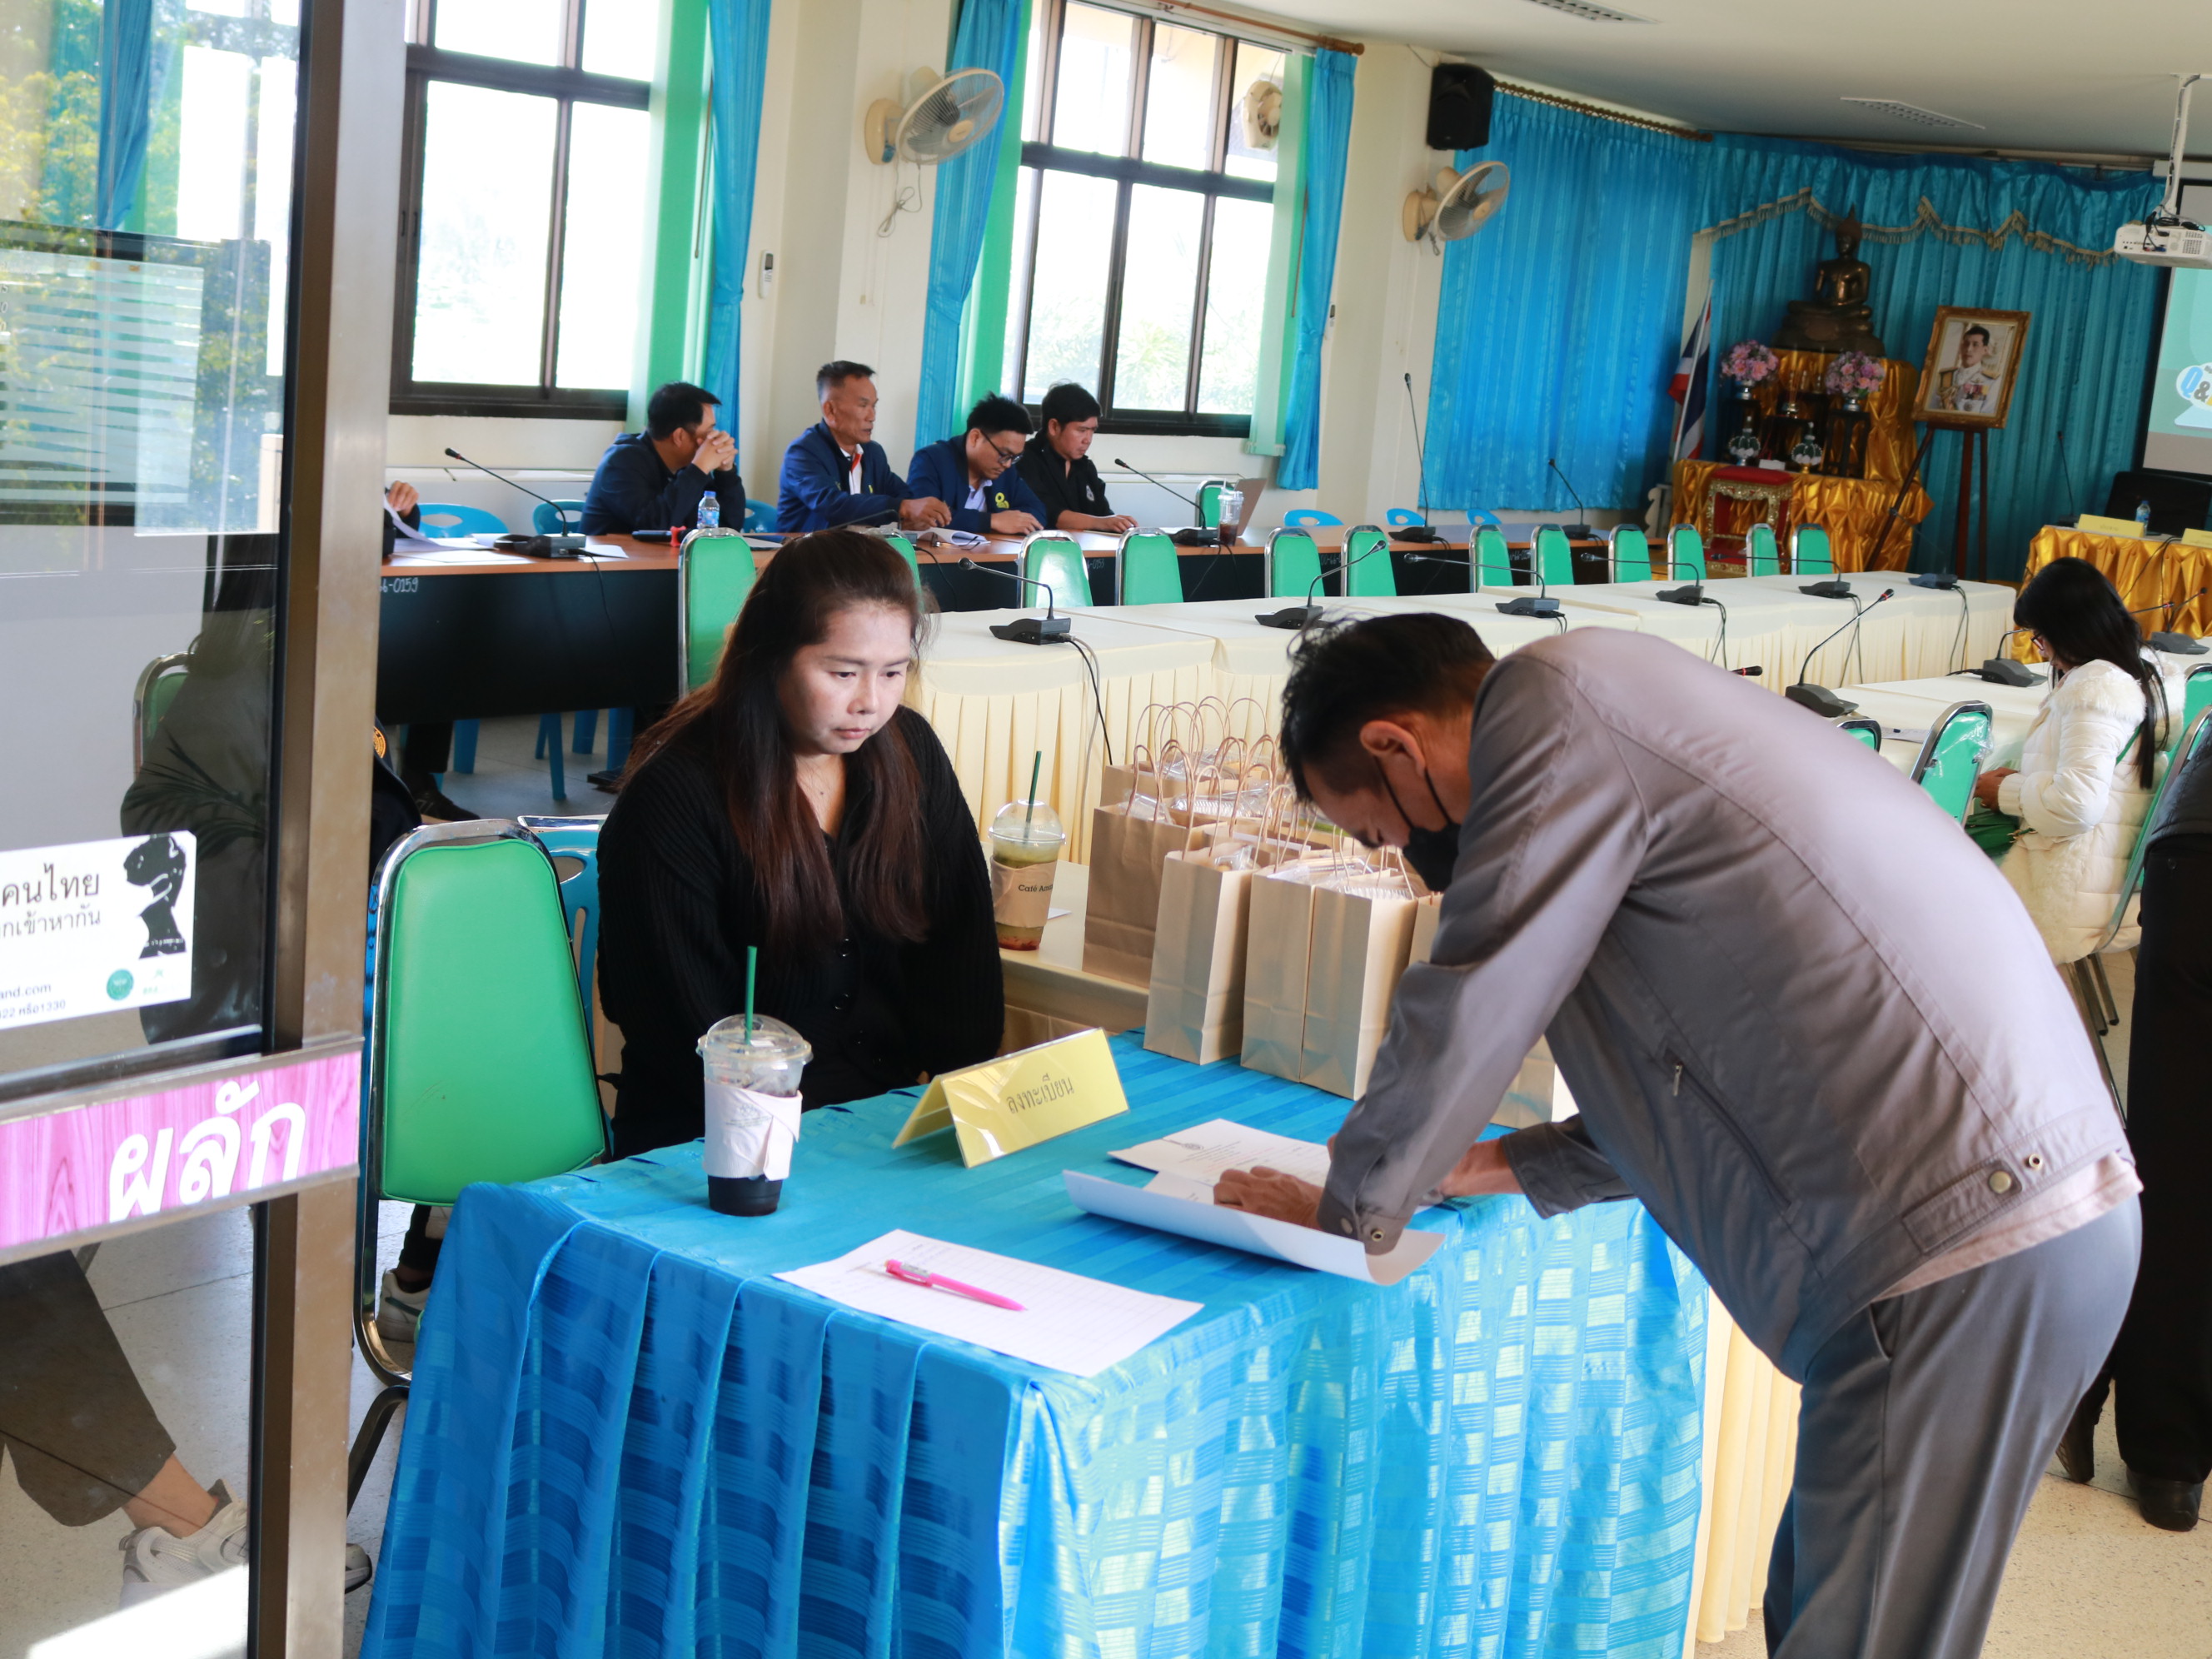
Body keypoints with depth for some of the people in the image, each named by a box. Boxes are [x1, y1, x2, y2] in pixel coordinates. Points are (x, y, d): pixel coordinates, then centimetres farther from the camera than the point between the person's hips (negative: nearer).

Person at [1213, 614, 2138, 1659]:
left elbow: (1464, 1010, -8)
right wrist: (1506, 1167, 25)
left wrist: (1349, 1210, 8)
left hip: (1960, 1239, -10)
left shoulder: (1553, 696, -9)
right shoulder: (1623, 715, 20)